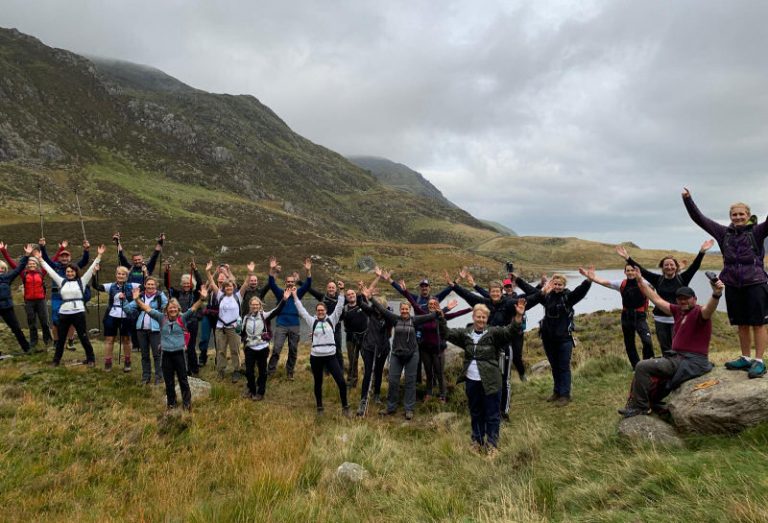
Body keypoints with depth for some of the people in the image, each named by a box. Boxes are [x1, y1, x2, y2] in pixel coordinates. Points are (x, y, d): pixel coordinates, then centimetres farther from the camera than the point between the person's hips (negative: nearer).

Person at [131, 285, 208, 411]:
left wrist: (202, 299, -30)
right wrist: (137, 299, -13)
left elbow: (193, 308, -15)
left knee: (183, 380, 8)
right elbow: (147, 309, -2)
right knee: (169, 382, 13)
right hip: (166, 354, 2)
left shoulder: (182, 318, -4)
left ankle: (187, 403, 19)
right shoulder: (162, 318, 1)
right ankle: (171, 404, 27)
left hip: (179, 353, -2)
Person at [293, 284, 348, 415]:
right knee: (318, 383, 12)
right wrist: (295, 296, 5)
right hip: (315, 357, 0)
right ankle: (319, 407, 28)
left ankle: (345, 407, 11)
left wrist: (341, 291, -4)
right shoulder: (312, 321, 5)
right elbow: (301, 310, 6)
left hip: (330, 356, 0)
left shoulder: (331, 320, 6)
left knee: (341, 382, -5)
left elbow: (339, 307, 2)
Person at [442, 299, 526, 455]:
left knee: (492, 414, 6)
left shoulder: (494, 333, -7)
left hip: (490, 381, -3)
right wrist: (441, 318, -14)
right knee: (475, 413, 18)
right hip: (471, 381, 4)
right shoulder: (465, 333, 5)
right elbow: (448, 333, 1)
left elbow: (510, 331, -21)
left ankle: (491, 444, 21)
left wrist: (518, 317, -37)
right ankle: (477, 440, 34)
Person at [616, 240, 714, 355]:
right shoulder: (658, 280, 4)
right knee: (665, 348, 9)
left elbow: (694, 266, -8)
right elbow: (642, 270, -1)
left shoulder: (682, 279, 1)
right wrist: (627, 258, -8)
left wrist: (702, 252, -21)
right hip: (660, 319, 2)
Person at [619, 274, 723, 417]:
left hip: (692, 362, -9)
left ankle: (640, 407, -5)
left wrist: (716, 294, -54)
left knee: (642, 367, -16)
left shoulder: (699, 312, -10)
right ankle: (633, 405, 19)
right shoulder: (678, 311, 12)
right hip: (677, 357, 9)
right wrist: (641, 282, 27)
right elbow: (657, 300, 23)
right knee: (642, 369, 13)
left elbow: (709, 309, -34)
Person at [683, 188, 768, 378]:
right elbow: (699, 218, 7)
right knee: (742, 324, 13)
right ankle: (745, 358, 23)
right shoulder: (724, 233, 8)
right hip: (733, 285, 4)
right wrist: (688, 199, 0)